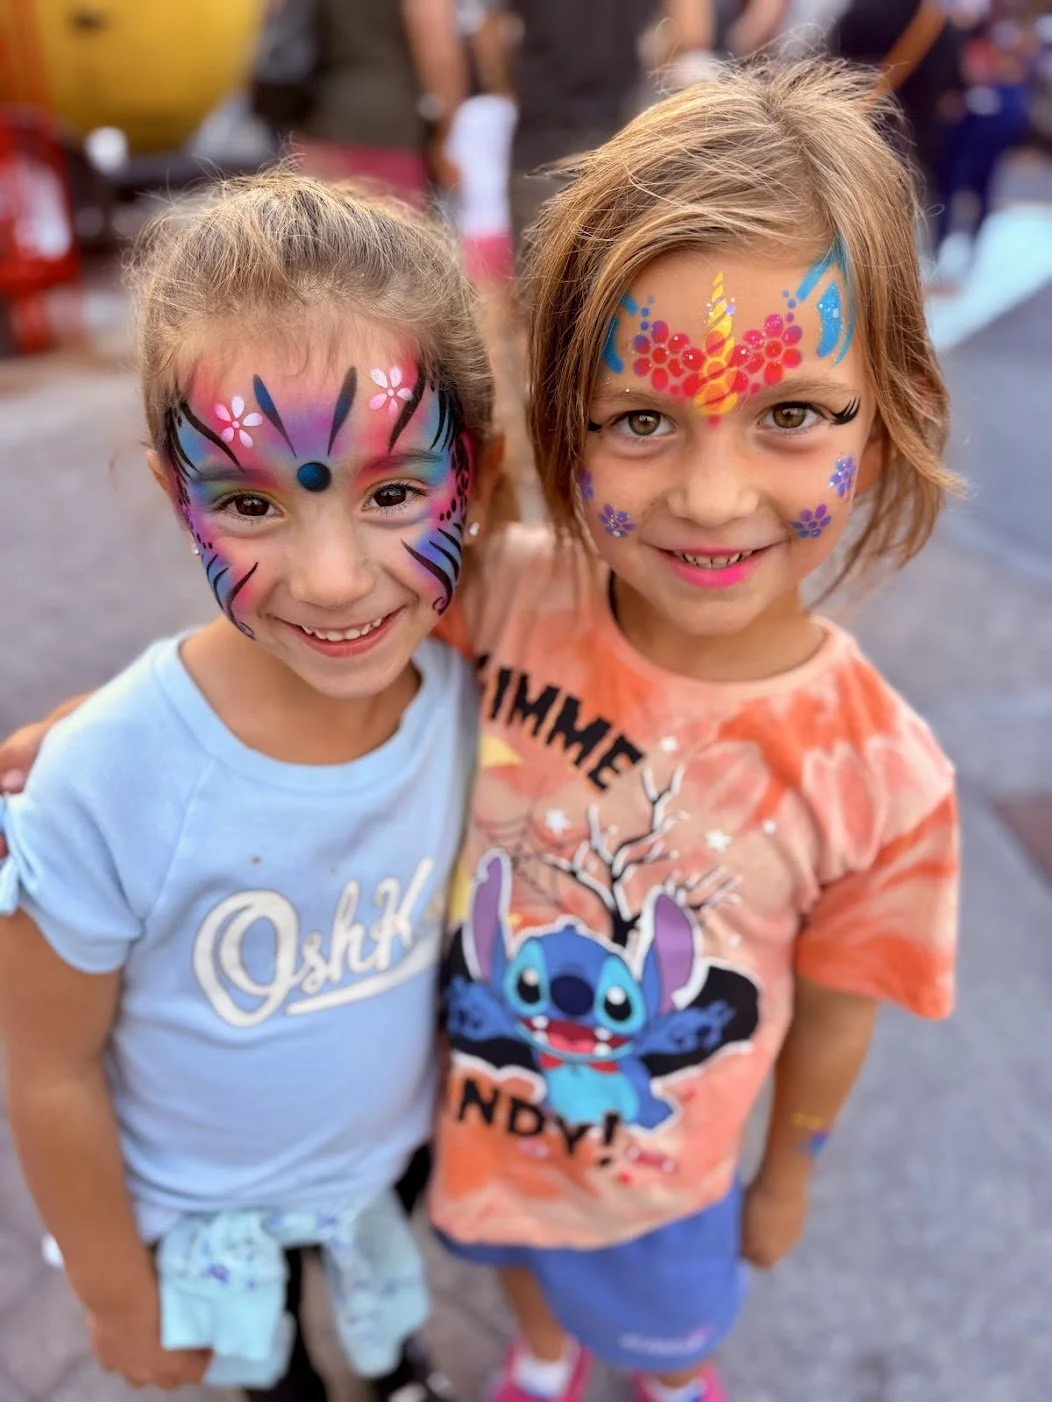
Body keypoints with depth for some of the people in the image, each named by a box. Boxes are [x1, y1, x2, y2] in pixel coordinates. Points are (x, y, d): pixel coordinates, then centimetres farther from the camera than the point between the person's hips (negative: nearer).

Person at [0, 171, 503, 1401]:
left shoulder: (470, 689, -25)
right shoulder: (108, 786, -37)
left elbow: (456, 917, -6)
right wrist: (119, 1297, -6)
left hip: (398, 1153, 3)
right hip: (204, 1211, -2)